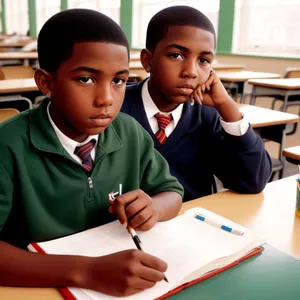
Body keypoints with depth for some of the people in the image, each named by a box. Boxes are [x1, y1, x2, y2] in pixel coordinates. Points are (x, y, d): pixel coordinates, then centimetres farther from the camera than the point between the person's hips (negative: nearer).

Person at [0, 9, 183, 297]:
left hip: (126, 277, 4)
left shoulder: (131, 133, -4)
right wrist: (86, 270, -32)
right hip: (43, 287, -3)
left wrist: (153, 207, -14)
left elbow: (171, 191, 6)